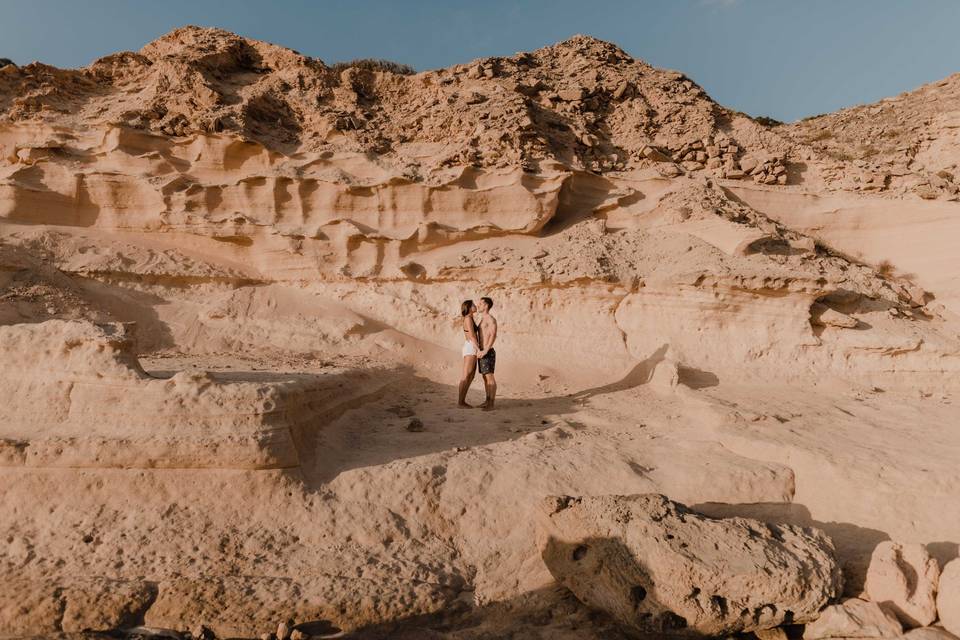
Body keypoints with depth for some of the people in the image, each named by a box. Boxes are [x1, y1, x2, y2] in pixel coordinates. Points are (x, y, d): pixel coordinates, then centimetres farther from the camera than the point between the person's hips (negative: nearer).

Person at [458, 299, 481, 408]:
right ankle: (460, 402, -4)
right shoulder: (468, 318, -10)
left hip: (471, 349, 10)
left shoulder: (469, 319, 19)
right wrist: (479, 350, -21)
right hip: (471, 349, -10)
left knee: (471, 377, 8)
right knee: (466, 377, -8)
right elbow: (472, 336, -17)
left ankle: (462, 401, 11)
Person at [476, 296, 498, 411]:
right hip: (482, 352, 10)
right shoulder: (482, 320, 18)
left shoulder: (491, 319, -13)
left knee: (490, 377, -8)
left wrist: (485, 351, -31)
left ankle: (491, 404, -6)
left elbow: (493, 336, -24)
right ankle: (487, 401, 20)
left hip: (488, 353, -10)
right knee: (485, 377, 12)